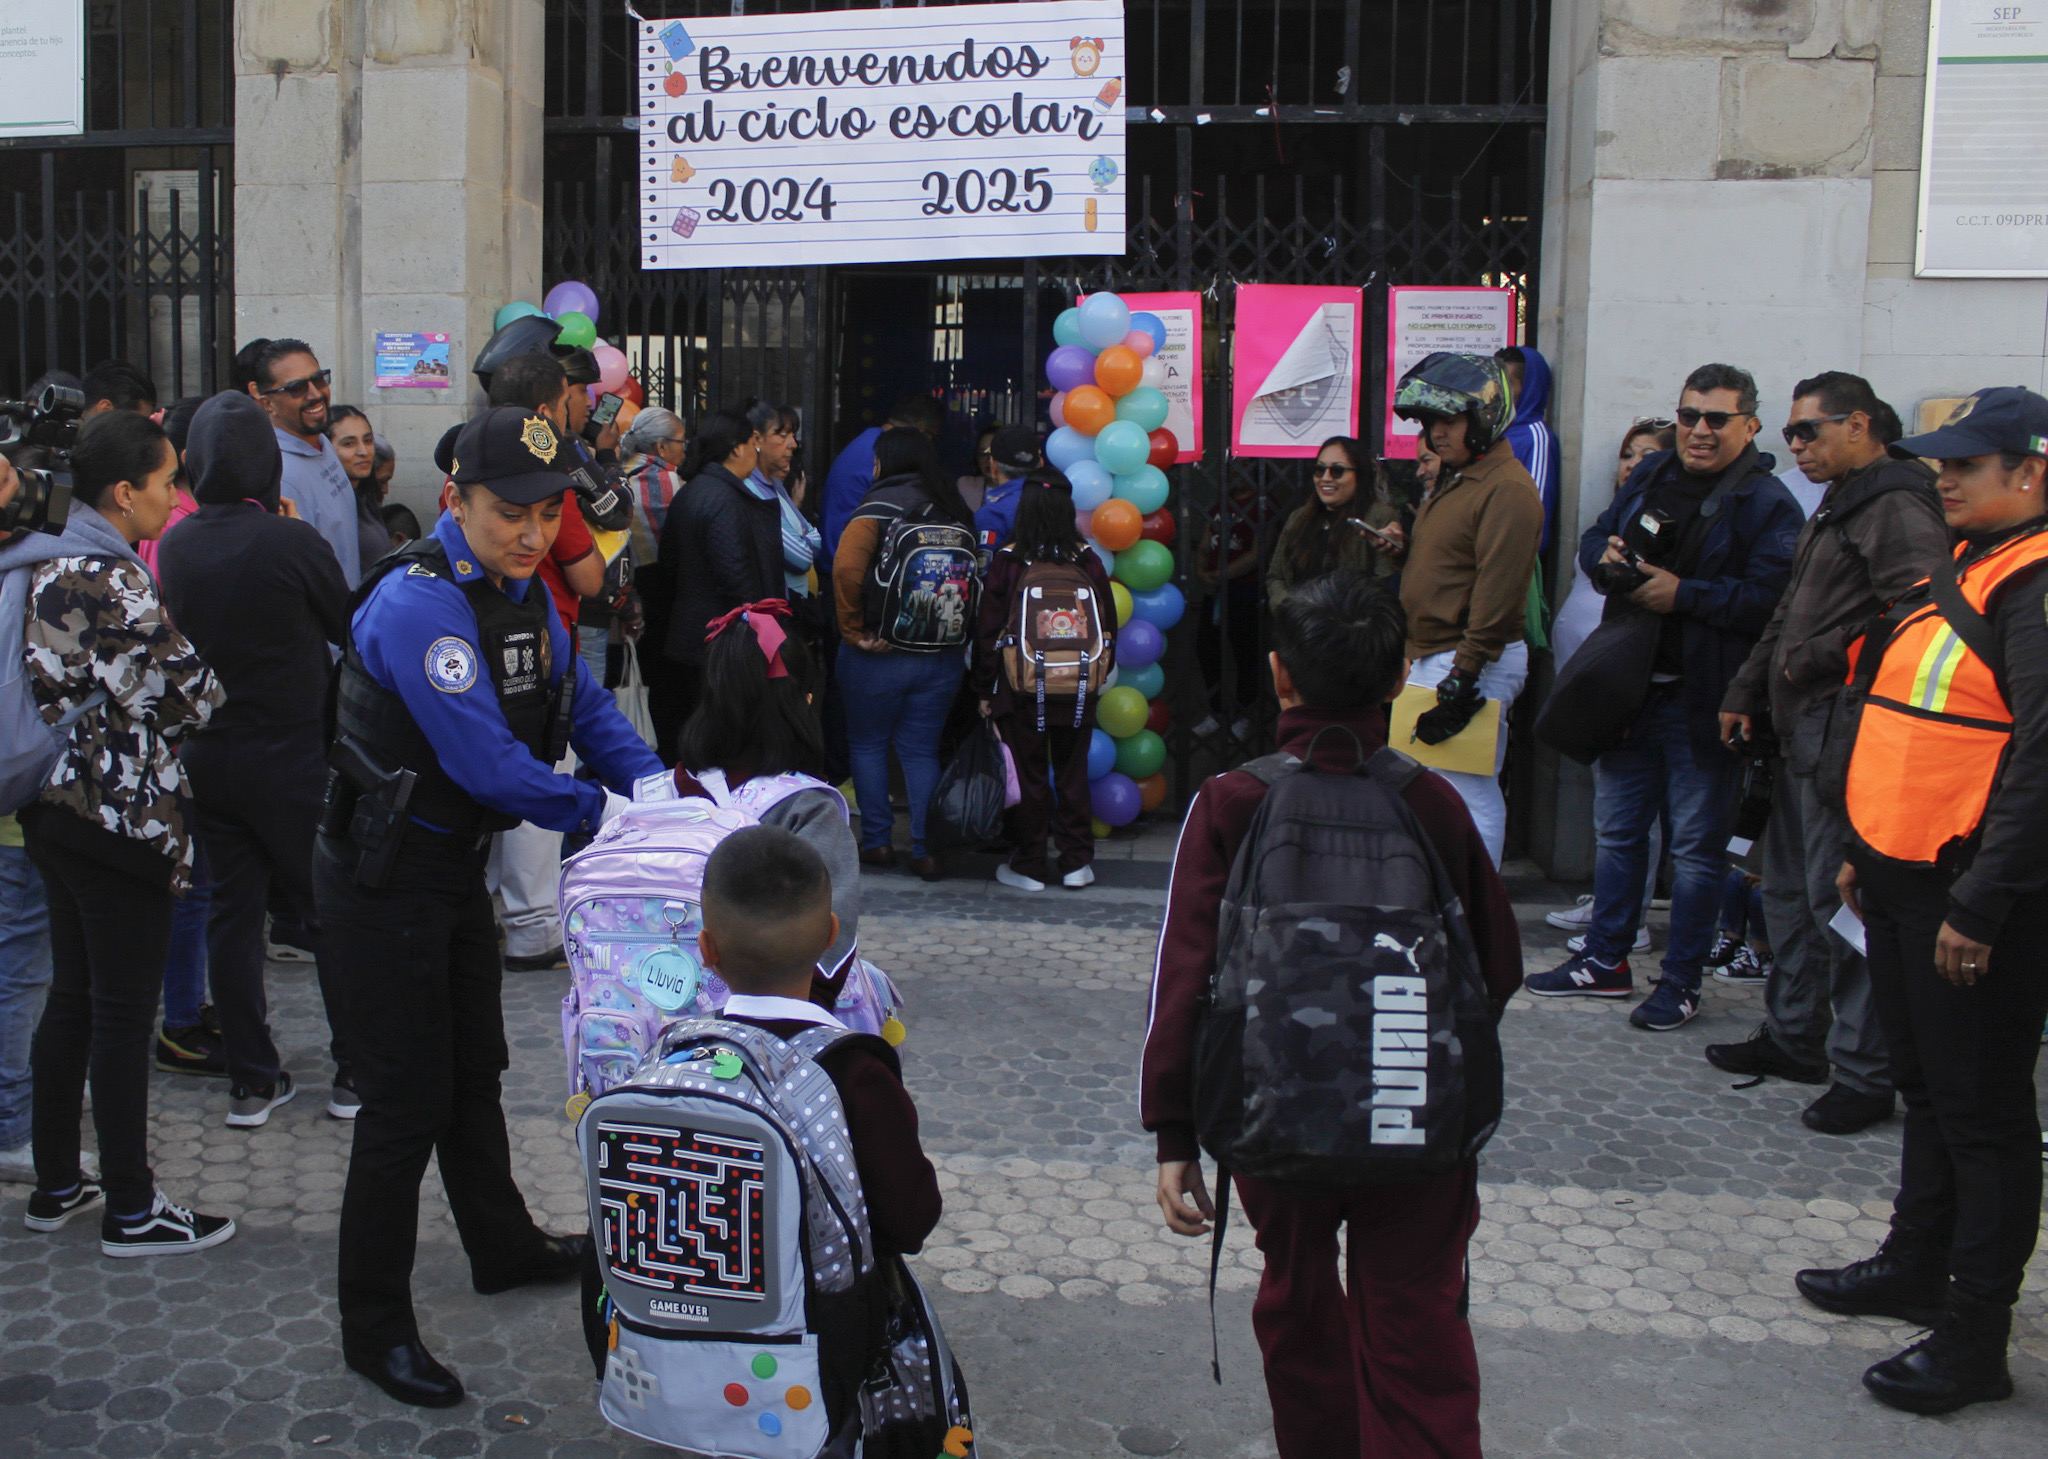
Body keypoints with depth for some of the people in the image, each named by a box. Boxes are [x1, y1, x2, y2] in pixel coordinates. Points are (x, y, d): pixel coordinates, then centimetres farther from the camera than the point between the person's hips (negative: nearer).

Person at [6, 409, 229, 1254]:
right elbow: (187, 695, -17)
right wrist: (206, 684, 3)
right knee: (124, 1011, 0)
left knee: (71, 997, 18)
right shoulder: (115, 581, -20)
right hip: (121, 813, -9)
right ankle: (131, 1210, 11)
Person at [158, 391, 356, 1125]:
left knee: (232, 910, 10)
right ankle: (355, 1071, 13)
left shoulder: (174, 547, -2)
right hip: (293, 755, -4)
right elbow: (349, 624, -2)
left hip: (207, 755, 5)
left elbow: (176, 635, 9)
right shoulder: (289, 541, -16)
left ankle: (251, 1080, 15)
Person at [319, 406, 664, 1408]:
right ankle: (374, 1327, 14)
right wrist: (603, 816, -19)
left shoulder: (523, 592, 4)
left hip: (454, 865, 9)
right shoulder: (417, 602, -27)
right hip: (383, 881, -9)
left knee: (474, 1070, 22)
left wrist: (658, 787, -12)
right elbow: (487, 760, -30)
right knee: (408, 1101, -1)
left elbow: (586, 708, 6)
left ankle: (504, 1249, 41)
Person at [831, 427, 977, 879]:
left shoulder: (880, 506, -10)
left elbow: (847, 568, -24)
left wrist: (853, 629, -14)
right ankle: (927, 850, 10)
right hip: (943, 654, 4)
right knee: (922, 749, 12)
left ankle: (877, 841, 16)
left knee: (867, 743, 14)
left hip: (880, 652, -4)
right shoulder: (954, 510, 6)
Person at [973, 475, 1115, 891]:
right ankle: (1076, 862, 18)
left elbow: (989, 630, -4)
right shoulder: (1087, 561, -4)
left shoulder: (1007, 562, -9)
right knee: (1073, 773, 12)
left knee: (1028, 775, 7)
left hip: (1022, 689, -2)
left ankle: (1028, 866, 14)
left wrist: (985, 689, 5)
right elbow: (1109, 626, 4)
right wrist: (1097, 678, 18)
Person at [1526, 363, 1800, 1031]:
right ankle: (1605, 962, 29)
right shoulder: (1653, 475, 10)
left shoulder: (1767, 503, -10)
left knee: (1697, 845, 4)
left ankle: (1681, 981, 16)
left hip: (1703, 700, -6)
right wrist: (1606, 558, -5)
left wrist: (1683, 594, -21)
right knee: (1617, 830, 16)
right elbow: (1594, 538, 18)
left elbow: (1768, 598, -21)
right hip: (1629, 687, 7)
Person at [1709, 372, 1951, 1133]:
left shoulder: (1897, 509, -14)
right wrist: (1747, 690, 21)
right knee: (1790, 888, 18)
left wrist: (1825, 661, -19)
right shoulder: (1836, 507, 19)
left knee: (1838, 897, -7)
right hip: (1803, 728, 11)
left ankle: (1866, 1071, 2)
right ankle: (1793, 1036, 31)